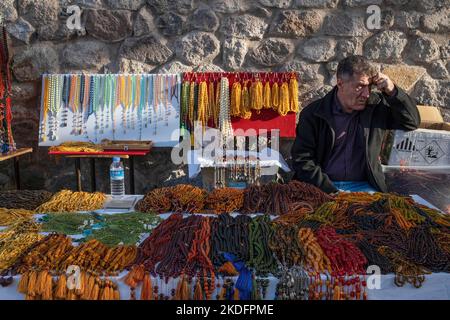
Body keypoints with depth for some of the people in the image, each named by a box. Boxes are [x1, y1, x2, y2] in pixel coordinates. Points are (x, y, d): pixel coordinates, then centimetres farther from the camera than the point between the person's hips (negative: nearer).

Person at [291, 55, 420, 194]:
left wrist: (392, 91, -5)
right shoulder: (312, 114, -3)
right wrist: (331, 192, -16)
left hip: (363, 185, 3)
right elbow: (302, 159, -6)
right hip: (324, 187, -2)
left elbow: (412, 121, 11)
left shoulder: (377, 106, 5)